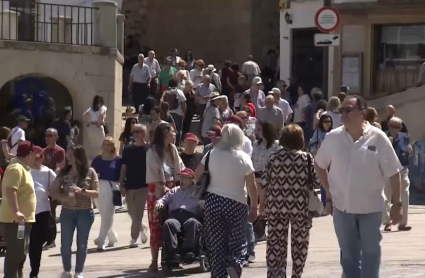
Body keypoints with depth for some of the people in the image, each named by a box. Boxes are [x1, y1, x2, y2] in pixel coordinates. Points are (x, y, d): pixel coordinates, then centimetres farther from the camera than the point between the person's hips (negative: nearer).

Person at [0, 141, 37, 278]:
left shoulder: (22, 168, 17)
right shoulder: (16, 168, -16)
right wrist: (16, 211, -37)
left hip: (22, 219, 11)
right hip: (15, 220, -11)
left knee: (20, 254, 17)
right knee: (15, 254, -11)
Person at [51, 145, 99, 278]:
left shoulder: (90, 172, -3)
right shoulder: (63, 172, 2)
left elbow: (96, 193, -3)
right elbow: (53, 191, 3)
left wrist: (81, 191, -20)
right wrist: (64, 198, -17)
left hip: (85, 212, -2)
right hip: (67, 212, 2)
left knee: (82, 244, 5)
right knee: (65, 243, 4)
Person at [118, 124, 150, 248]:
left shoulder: (149, 149, -2)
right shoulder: (128, 149, 8)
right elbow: (124, 167, 9)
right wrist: (121, 184, 2)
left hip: (143, 185, -4)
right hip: (129, 185, 4)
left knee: (138, 213, -6)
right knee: (131, 211, 11)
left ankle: (134, 238, -2)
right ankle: (141, 228, 37)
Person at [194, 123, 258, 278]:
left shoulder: (211, 155, 0)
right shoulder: (243, 158, -6)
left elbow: (196, 176, 5)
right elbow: (252, 186, -4)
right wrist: (254, 207, 6)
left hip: (213, 202, 2)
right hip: (236, 203, -2)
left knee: (216, 243, 8)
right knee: (238, 242, 10)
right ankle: (234, 265, -16)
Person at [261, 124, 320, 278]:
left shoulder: (274, 157, 1)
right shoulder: (307, 158, -2)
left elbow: (264, 184, 1)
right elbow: (315, 183, -2)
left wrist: (262, 205, 10)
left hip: (276, 207, 1)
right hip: (300, 207, -1)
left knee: (275, 242, 5)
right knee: (299, 243, 12)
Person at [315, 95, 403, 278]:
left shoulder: (377, 138, -12)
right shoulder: (333, 137, -6)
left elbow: (393, 173, -7)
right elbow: (320, 165, 9)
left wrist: (397, 204, -7)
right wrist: (329, 194, 6)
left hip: (371, 207, -2)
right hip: (342, 206, 2)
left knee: (371, 252, 6)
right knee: (348, 254, 11)